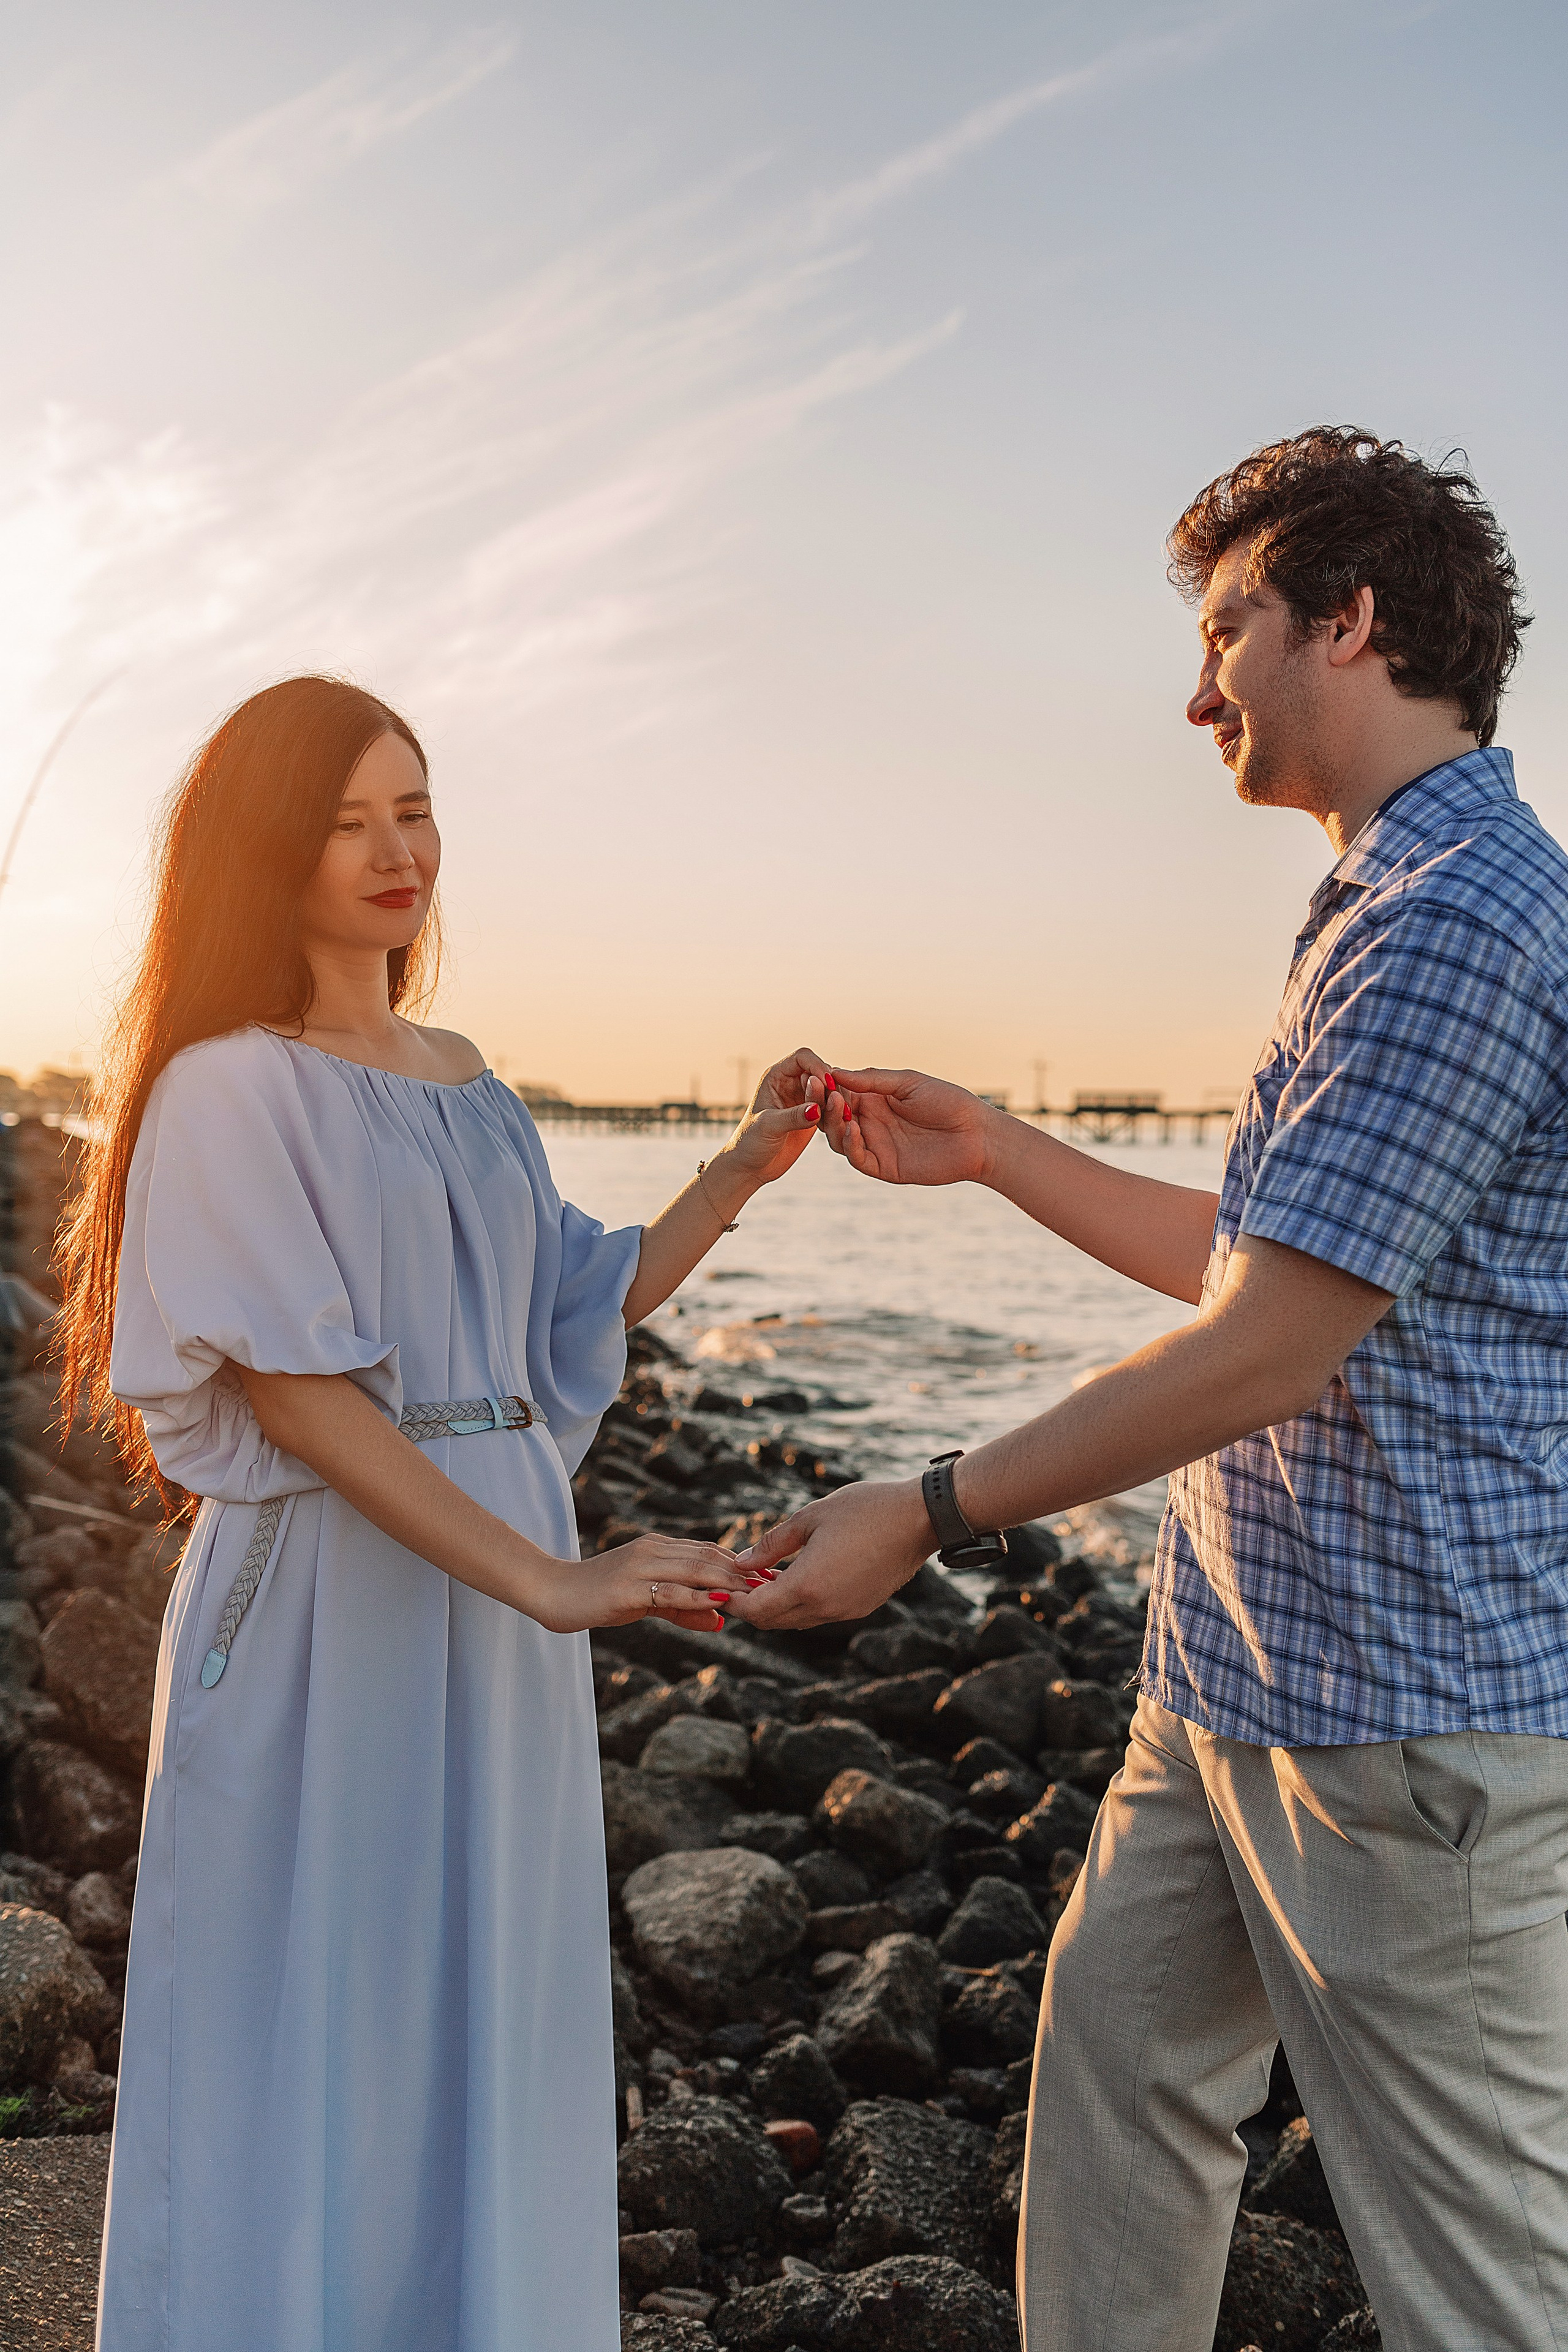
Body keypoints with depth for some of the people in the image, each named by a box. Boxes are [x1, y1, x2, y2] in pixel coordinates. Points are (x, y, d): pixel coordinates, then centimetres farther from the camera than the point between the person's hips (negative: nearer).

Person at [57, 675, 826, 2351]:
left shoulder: (465, 1084, 12)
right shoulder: (232, 1087, -10)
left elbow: (569, 1326, 13)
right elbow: (293, 1394, -18)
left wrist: (741, 1171, 4)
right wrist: (550, 1580, -23)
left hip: (495, 1576, 7)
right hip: (326, 1598, -7)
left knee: (481, 2018, 17)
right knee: (313, 2034, 5)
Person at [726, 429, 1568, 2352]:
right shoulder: (1387, 906, 15)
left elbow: (1272, 1343, -23)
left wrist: (924, 1516, -17)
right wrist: (990, 1152, 18)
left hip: (1409, 1707, -10)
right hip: (1237, 1674, 10)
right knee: (1119, 2046, 22)